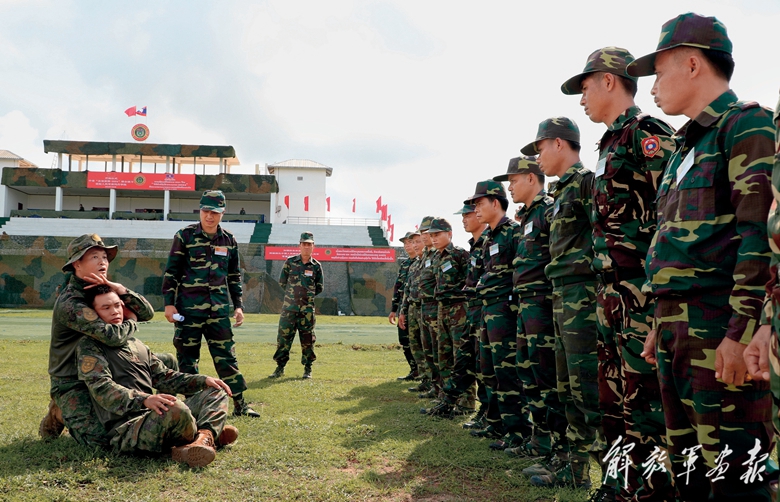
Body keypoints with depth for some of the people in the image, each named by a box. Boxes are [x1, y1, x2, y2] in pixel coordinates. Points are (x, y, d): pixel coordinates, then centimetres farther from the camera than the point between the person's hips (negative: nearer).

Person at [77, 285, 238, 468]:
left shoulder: (135, 343, 25)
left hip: (153, 417, 9)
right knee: (175, 409, -38)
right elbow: (102, 389, -16)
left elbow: (163, 377, 26)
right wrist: (144, 400, -33)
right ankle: (211, 434, -7)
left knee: (216, 392, 3)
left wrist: (203, 380, 11)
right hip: (125, 430, -9)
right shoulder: (89, 347, -1)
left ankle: (203, 437, -27)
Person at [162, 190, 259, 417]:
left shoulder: (229, 240, 8)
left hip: (218, 308, 3)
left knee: (226, 356, 4)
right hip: (188, 307, -2)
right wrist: (169, 303, -7)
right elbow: (171, 272, -2)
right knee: (187, 357, 5)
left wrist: (238, 305, 11)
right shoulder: (185, 236, -3)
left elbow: (234, 276, 15)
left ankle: (239, 404, 9)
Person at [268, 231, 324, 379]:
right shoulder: (290, 262, 3)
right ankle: (280, 368, 11)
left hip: (307, 309, 0)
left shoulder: (316, 266, 4)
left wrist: (307, 296, 5)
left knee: (307, 339, 5)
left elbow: (319, 288, 11)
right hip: (289, 307, 0)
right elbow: (282, 283, 9)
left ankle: (308, 369, 15)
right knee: (283, 337, 1)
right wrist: (294, 294, 8)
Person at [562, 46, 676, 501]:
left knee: (645, 393, -5)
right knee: (614, 393, 15)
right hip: (612, 289, 10)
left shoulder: (646, 132, -9)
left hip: (643, 287, -10)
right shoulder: (611, 143, 21)